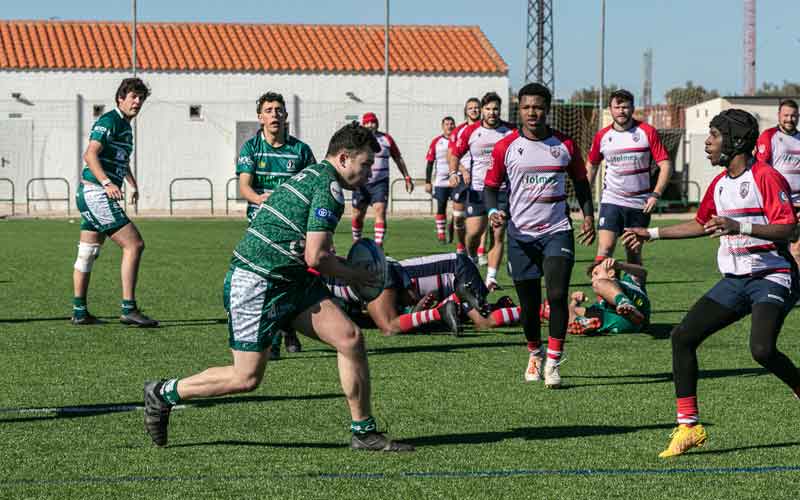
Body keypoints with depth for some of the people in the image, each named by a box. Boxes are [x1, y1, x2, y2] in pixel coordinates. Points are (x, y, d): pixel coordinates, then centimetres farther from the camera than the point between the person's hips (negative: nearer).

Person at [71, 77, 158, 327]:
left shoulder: (125, 127, 19)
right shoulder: (109, 121, -12)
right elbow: (90, 154, -25)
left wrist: (132, 185, 25)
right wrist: (107, 183, -35)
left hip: (90, 195, 10)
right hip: (97, 193, -10)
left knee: (88, 253, 12)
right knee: (134, 244, -12)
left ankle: (79, 311, 16)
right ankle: (129, 309, -14)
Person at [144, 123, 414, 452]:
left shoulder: (314, 176, 16)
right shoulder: (329, 187, -16)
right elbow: (316, 257, -20)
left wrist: (344, 266, 15)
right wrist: (354, 276, -4)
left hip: (291, 282, 10)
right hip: (256, 285, -10)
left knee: (351, 338, -3)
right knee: (247, 378, -3)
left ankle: (364, 432, 4)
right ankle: (163, 394, 16)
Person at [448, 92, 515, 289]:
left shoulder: (511, 132, 1)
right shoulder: (470, 131, 2)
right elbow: (455, 154, 9)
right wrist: (453, 172, -9)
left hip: (502, 190, 0)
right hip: (476, 189, 0)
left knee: (499, 235, -5)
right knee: (473, 232, -8)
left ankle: (491, 278, 0)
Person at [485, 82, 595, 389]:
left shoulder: (565, 145, 2)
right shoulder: (505, 147, -1)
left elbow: (581, 183, 14)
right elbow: (491, 186, 6)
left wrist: (588, 216, 1)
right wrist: (493, 211, -14)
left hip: (557, 231, 0)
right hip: (521, 234, 0)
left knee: (557, 295, -15)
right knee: (528, 303, 7)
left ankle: (553, 363, -10)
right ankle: (535, 354, 32)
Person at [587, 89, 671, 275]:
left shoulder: (647, 132, -3)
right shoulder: (602, 136, 2)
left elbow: (665, 165, -5)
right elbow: (591, 165, 18)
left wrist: (656, 194, -14)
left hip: (640, 204, 0)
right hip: (611, 201, 0)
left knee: (634, 253, 8)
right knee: (605, 248, -16)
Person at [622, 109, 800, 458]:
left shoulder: (766, 177, -12)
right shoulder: (719, 184, 14)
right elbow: (702, 224, 31)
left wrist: (739, 226, -30)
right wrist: (652, 234, 32)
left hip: (772, 278, -8)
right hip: (734, 281, 8)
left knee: (762, 349, -30)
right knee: (682, 336, -4)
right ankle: (688, 427, 0)